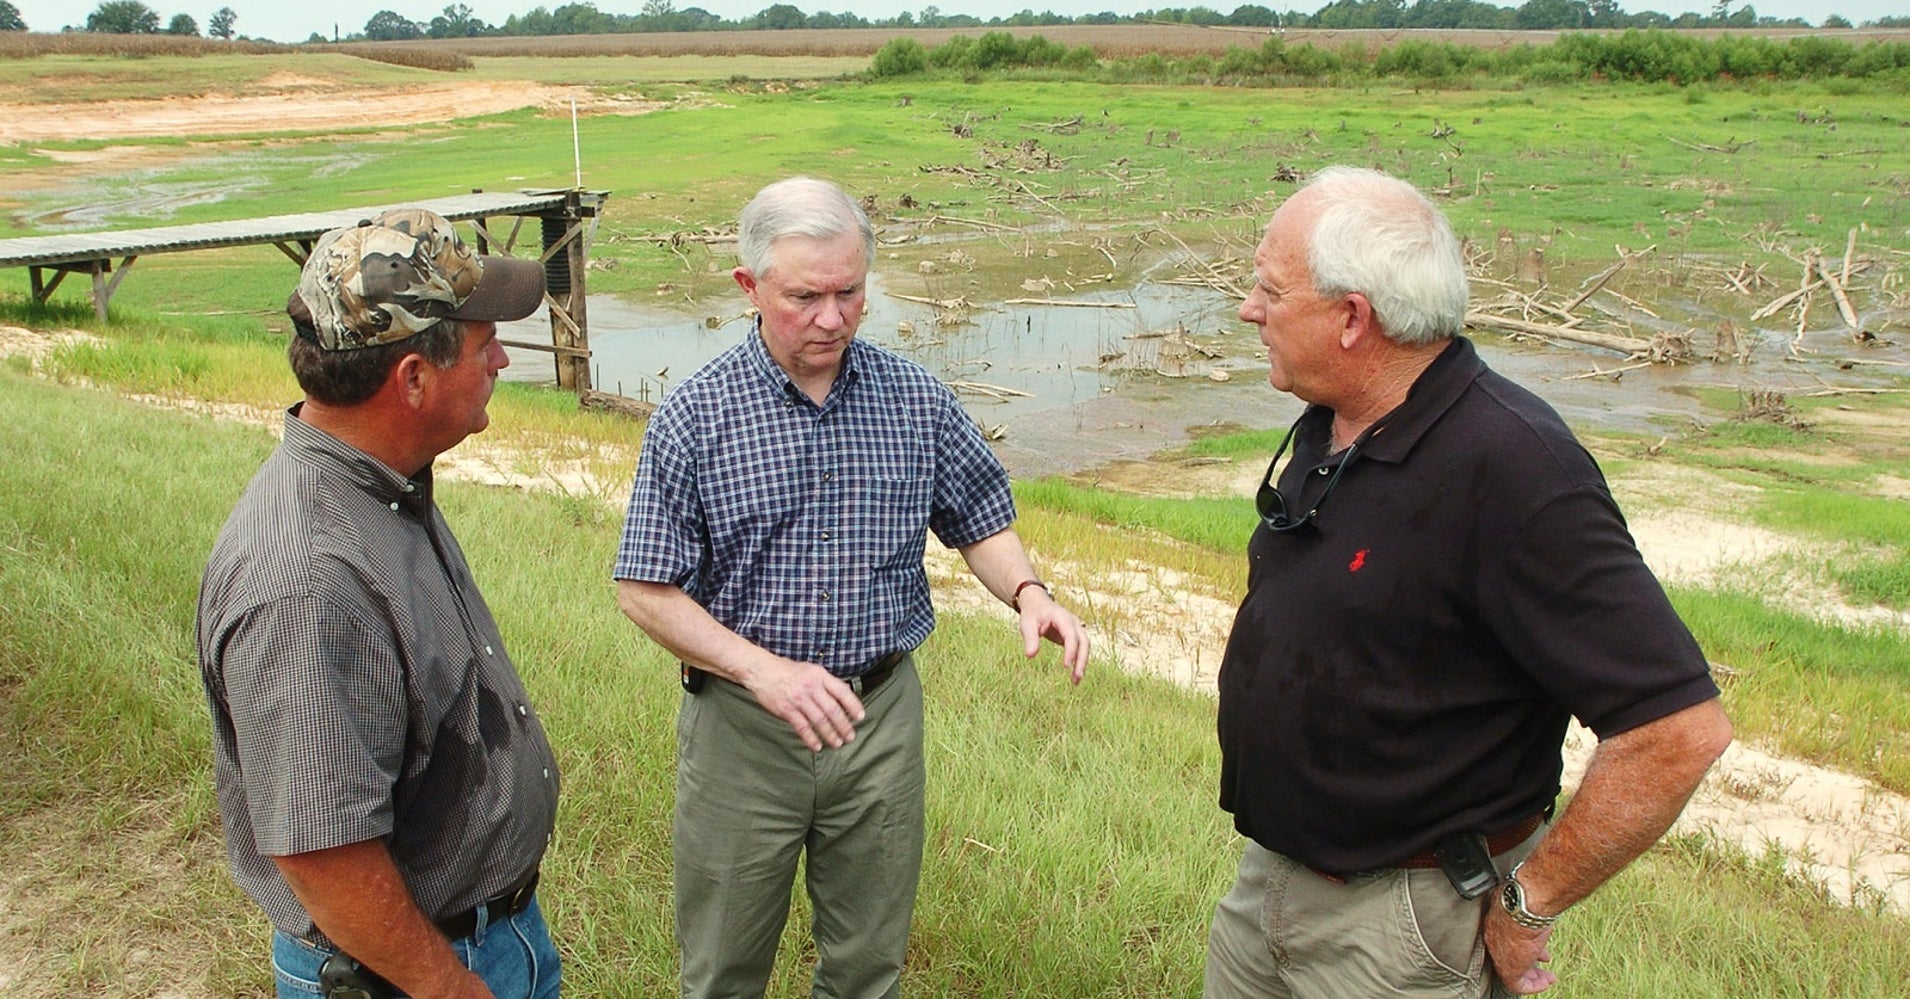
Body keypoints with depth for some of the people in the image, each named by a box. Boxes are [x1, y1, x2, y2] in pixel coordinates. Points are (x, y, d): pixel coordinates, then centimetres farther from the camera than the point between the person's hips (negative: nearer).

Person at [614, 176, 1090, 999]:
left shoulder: (918, 401, -3)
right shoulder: (695, 415, -10)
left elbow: (980, 523, 8)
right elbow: (646, 590, -10)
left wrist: (1028, 593, -13)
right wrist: (764, 670, -24)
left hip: (883, 718, 2)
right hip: (742, 723, -2)